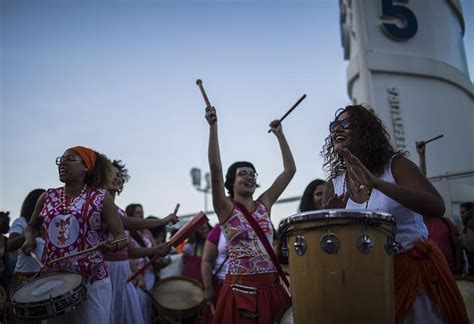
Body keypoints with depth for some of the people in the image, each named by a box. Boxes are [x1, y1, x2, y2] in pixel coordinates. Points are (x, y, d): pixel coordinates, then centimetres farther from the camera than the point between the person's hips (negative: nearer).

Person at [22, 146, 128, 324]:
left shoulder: (101, 197, -4)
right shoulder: (47, 197, 7)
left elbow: (121, 236, -4)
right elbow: (31, 226, 23)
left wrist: (113, 246, -26)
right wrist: (29, 239, 2)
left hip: (92, 281, -4)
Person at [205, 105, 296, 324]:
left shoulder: (264, 204, 8)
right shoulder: (226, 209, -4)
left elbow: (290, 170, 9)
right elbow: (215, 169, -18)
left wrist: (279, 134, 8)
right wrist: (213, 127, -23)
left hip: (271, 286, 5)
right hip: (241, 288, -4)